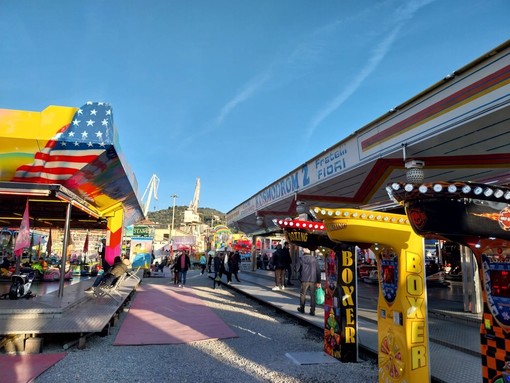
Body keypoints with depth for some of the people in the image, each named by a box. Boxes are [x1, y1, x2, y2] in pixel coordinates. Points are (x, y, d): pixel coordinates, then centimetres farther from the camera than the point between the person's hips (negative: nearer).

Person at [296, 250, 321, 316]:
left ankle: (302, 308, 25)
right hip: (313, 280, 2)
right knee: (312, 295, 6)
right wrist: (318, 281, 6)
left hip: (304, 279, -1)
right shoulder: (314, 259, 5)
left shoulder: (301, 258, -1)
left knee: (303, 294, 14)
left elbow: (297, 268, -2)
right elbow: (318, 270, 3)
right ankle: (312, 311, 5)